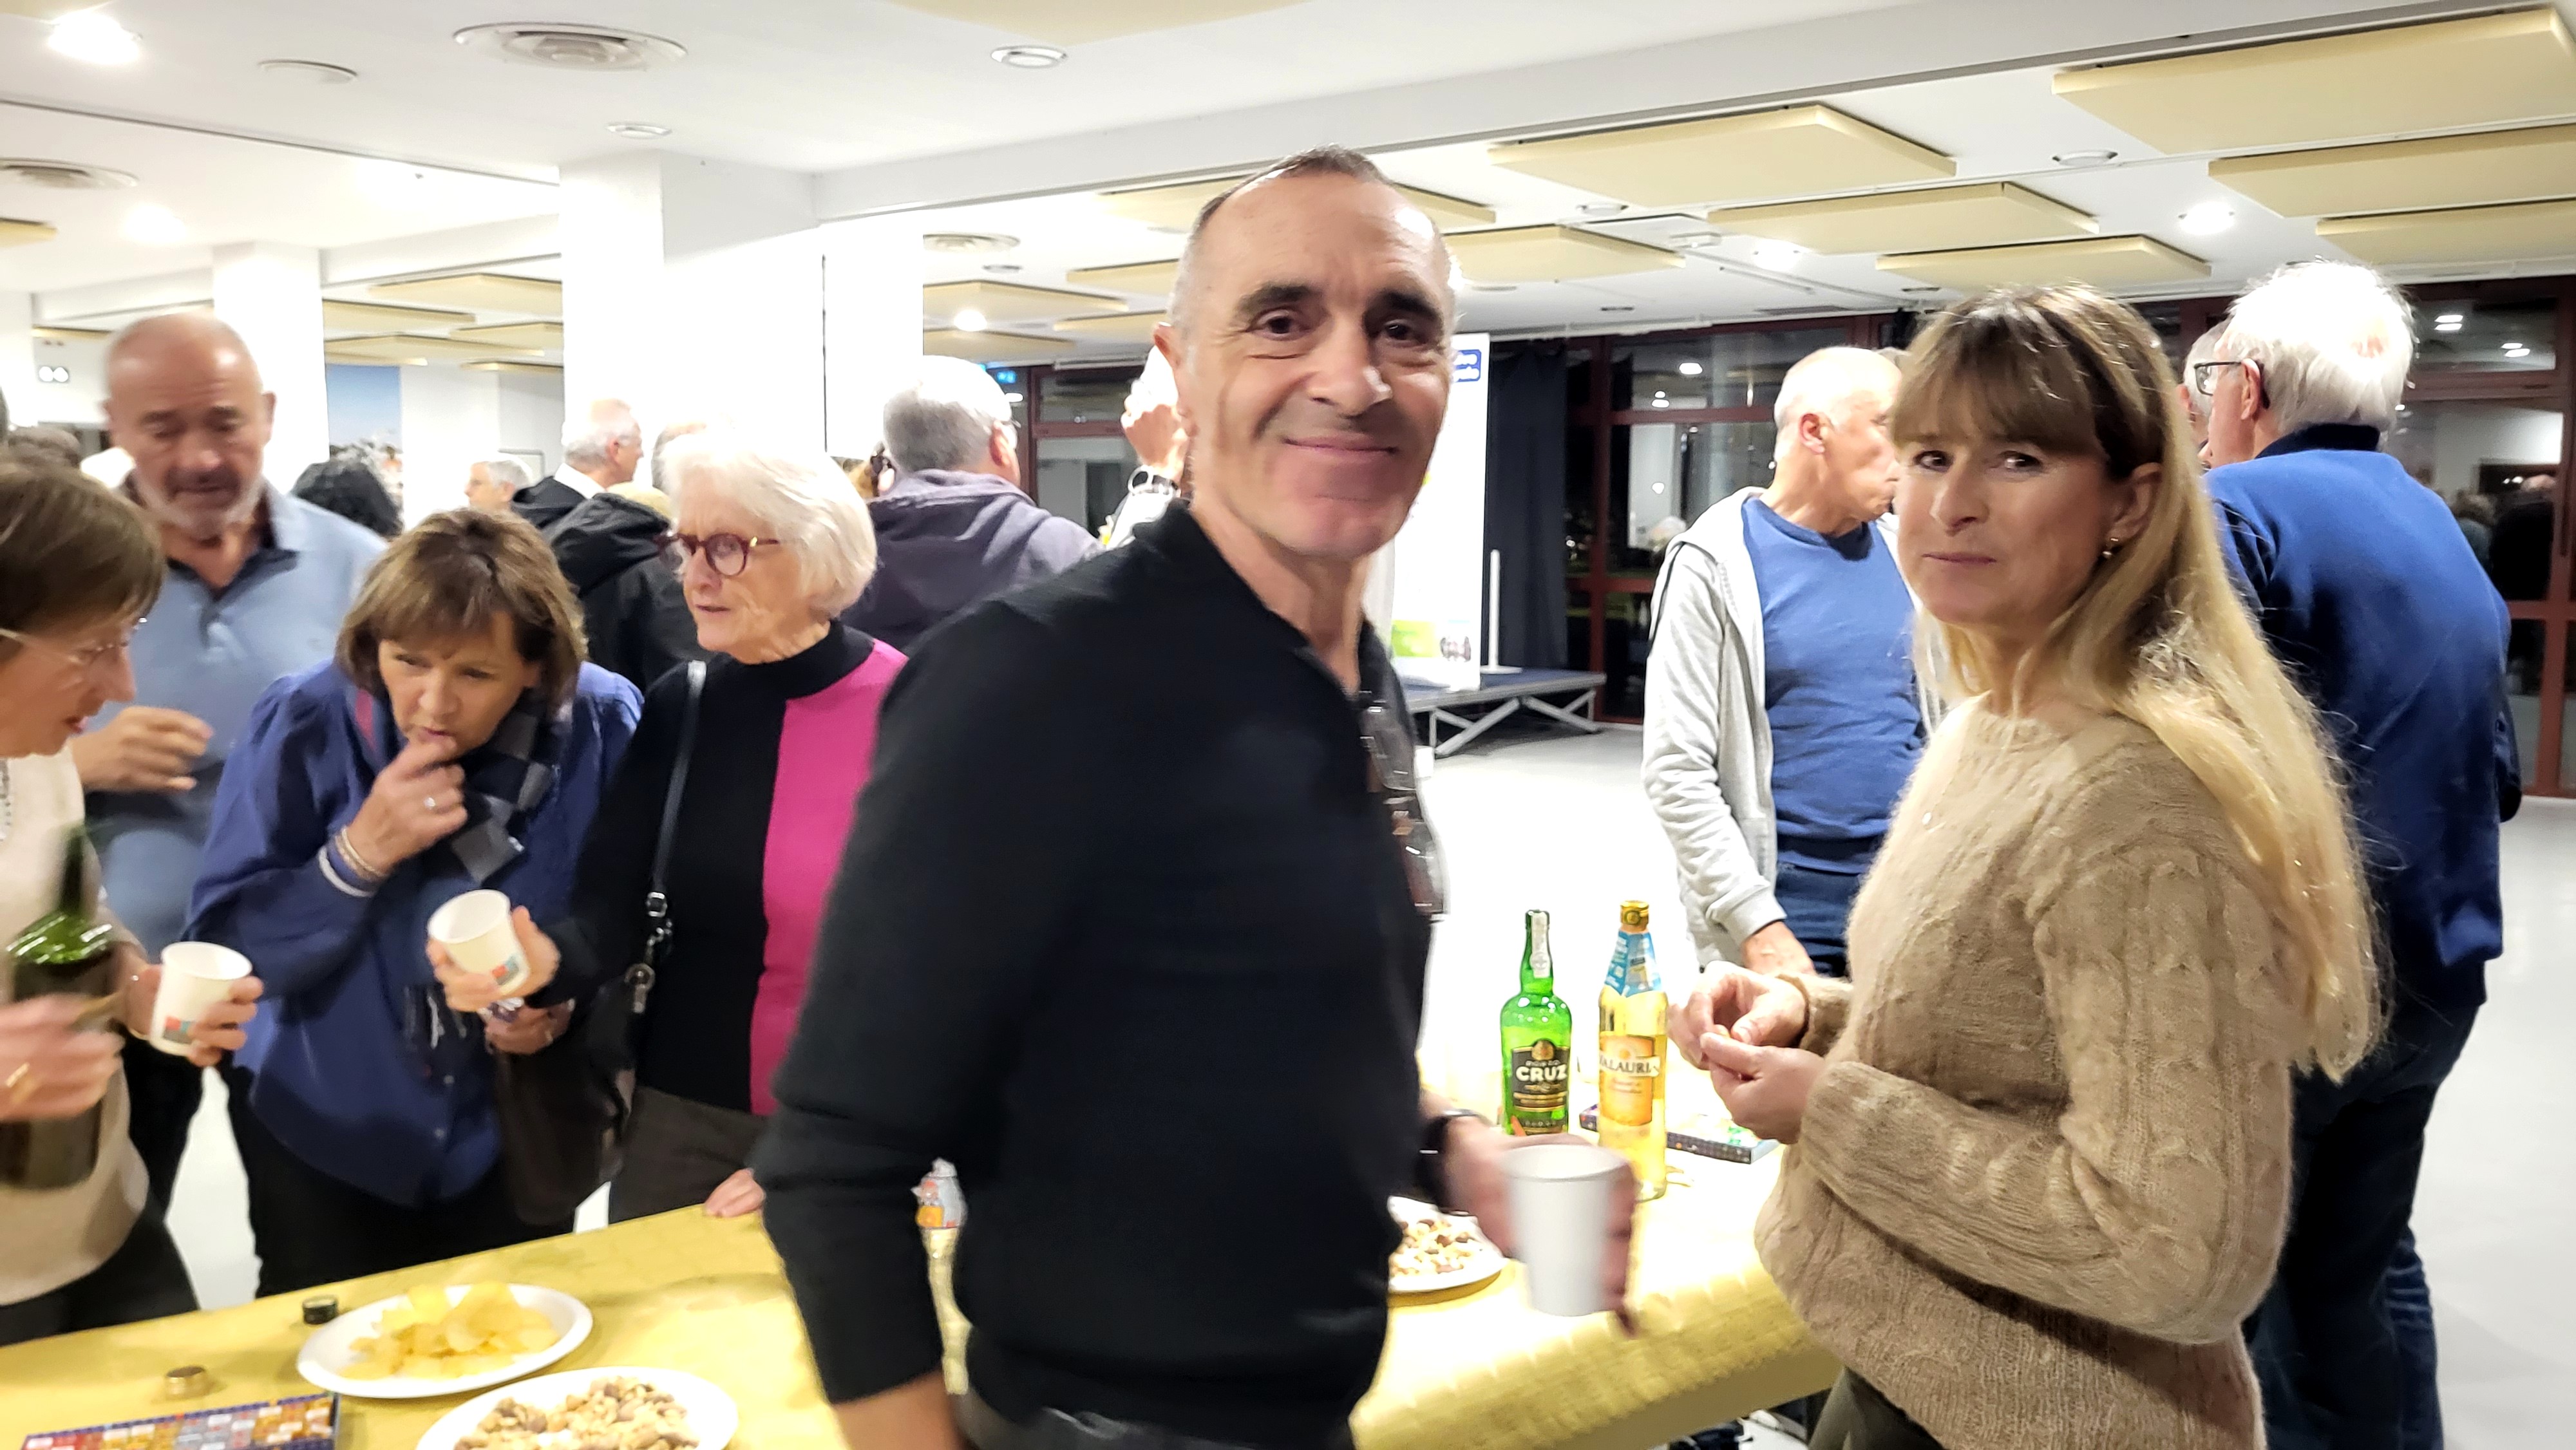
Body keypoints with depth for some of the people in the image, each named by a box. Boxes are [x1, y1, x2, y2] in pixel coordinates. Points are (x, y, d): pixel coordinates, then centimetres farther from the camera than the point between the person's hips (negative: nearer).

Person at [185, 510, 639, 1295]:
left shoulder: (600, 725, -16)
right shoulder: (305, 723, -19)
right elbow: (223, 952, -18)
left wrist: (569, 1003, -20)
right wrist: (360, 852, -30)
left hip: (511, 1134, 1)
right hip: (323, 1130, -1)